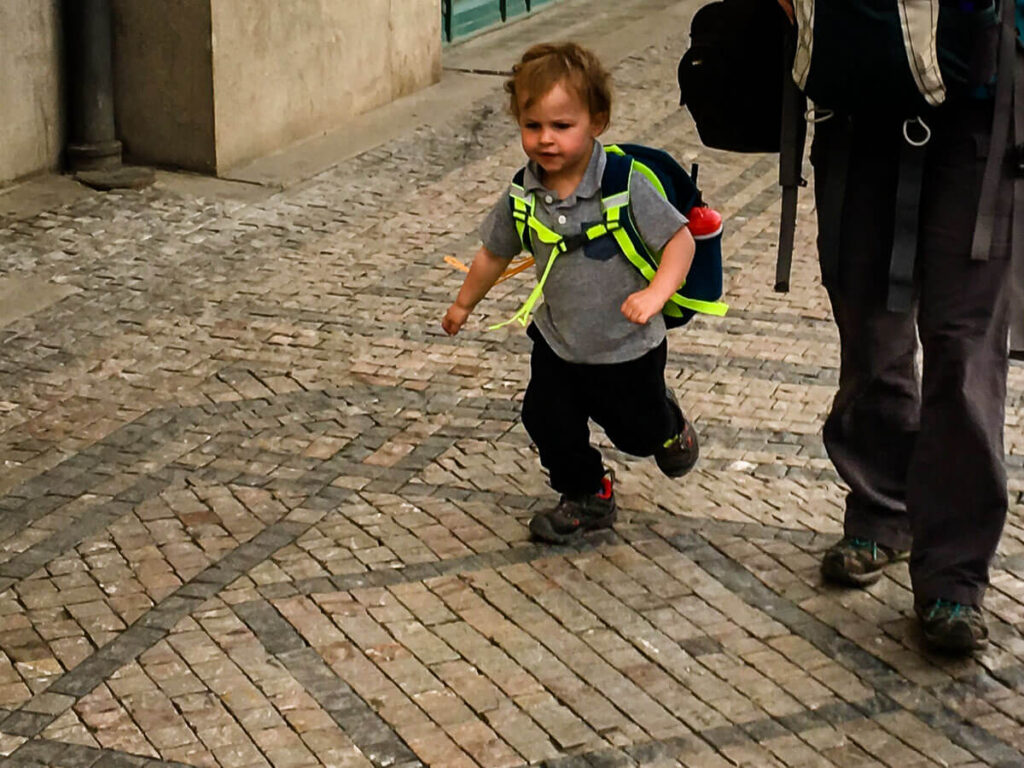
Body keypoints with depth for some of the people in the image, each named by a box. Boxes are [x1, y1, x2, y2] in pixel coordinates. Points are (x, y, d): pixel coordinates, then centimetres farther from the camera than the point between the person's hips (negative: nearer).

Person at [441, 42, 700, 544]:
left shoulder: (625, 186, -26)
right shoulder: (524, 195, -11)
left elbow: (680, 239, -21)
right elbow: (495, 252, 6)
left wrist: (655, 293, -37)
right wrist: (464, 304, 19)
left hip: (626, 346, -3)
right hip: (558, 342, 4)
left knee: (637, 430, 14)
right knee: (549, 422, 4)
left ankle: (668, 426, 51)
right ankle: (587, 497, 30)